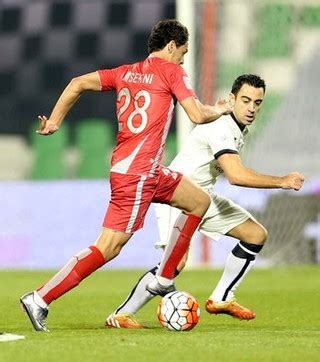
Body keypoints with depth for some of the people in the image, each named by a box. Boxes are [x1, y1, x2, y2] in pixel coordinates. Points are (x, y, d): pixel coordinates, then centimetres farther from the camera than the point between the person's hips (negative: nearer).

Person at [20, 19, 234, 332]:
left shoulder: (126, 72, 15)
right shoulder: (171, 71, -4)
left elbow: (78, 83, 10)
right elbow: (198, 115, -10)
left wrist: (54, 121, 11)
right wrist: (222, 109, 10)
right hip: (137, 173, -9)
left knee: (199, 202, 21)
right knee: (107, 247, -11)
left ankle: (164, 280, 21)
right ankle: (40, 299, -13)